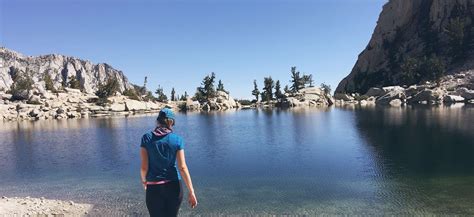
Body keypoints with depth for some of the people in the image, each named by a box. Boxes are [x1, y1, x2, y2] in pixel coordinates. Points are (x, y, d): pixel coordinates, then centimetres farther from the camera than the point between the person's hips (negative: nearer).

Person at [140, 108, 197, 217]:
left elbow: (144, 167, -6)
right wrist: (191, 192, -5)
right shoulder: (177, 139, -7)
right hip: (174, 186, 1)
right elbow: (182, 168, -10)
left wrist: (144, 181, 15)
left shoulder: (147, 138, -6)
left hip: (154, 187, -1)